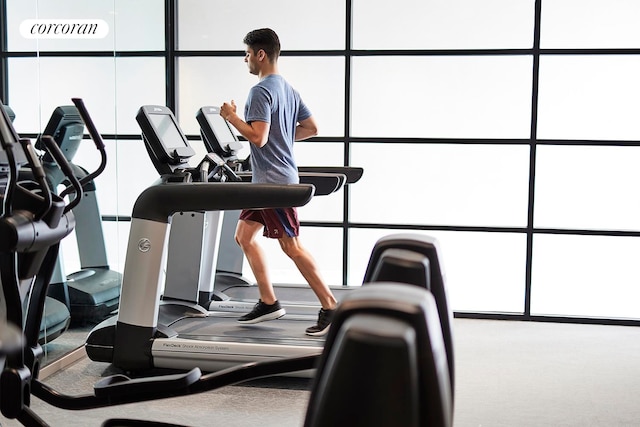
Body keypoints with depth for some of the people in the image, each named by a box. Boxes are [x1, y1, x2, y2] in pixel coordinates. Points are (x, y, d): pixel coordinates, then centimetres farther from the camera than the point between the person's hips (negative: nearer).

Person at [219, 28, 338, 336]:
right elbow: (312, 128, 17)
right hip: (266, 180, 10)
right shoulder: (288, 89, 14)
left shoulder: (261, 91, -15)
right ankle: (268, 302, 16)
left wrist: (231, 116, -11)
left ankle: (331, 308, -1)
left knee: (291, 246, -6)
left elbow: (257, 138, -24)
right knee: (244, 235, 13)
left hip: (274, 181, -10)